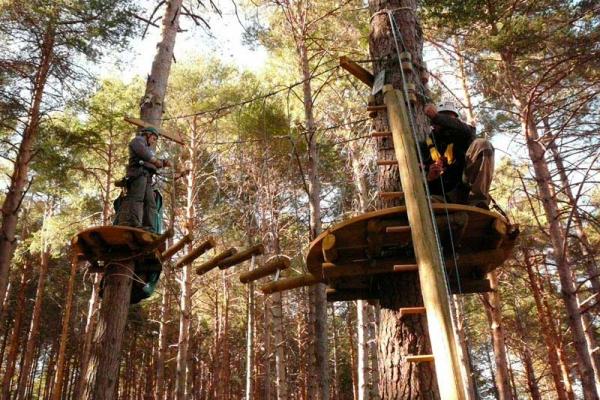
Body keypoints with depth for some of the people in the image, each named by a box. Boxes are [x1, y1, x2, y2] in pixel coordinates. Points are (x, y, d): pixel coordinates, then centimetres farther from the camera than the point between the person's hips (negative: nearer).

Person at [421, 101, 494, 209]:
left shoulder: (461, 139, 19)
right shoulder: (425, 147, 17)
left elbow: (468, 131, -9)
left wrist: (436, 116, -14)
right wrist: (429, 177, -16)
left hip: (465, 191, 1)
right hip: (442, 198, -1)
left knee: (482, 145, -15)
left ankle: (477, 201, -26)